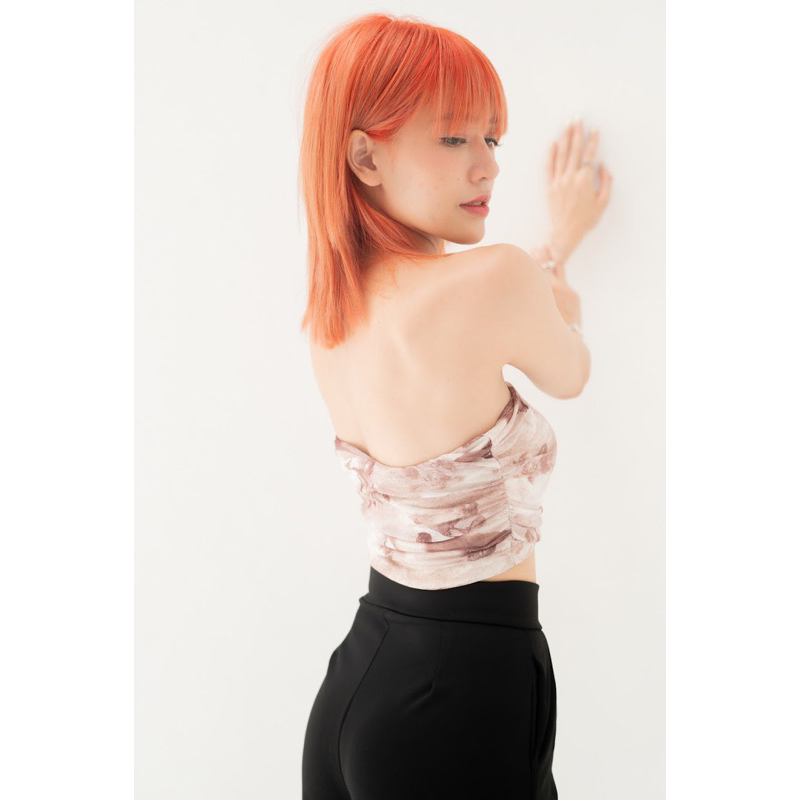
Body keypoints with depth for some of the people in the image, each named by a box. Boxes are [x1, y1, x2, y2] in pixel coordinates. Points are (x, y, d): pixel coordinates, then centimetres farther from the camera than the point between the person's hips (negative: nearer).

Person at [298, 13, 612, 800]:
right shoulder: (492, 281, -22)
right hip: (466, 688, -7)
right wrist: (559, 242, 19)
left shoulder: (332, 306, 0)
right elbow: (568, 374, 0)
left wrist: (555, 241, 30)